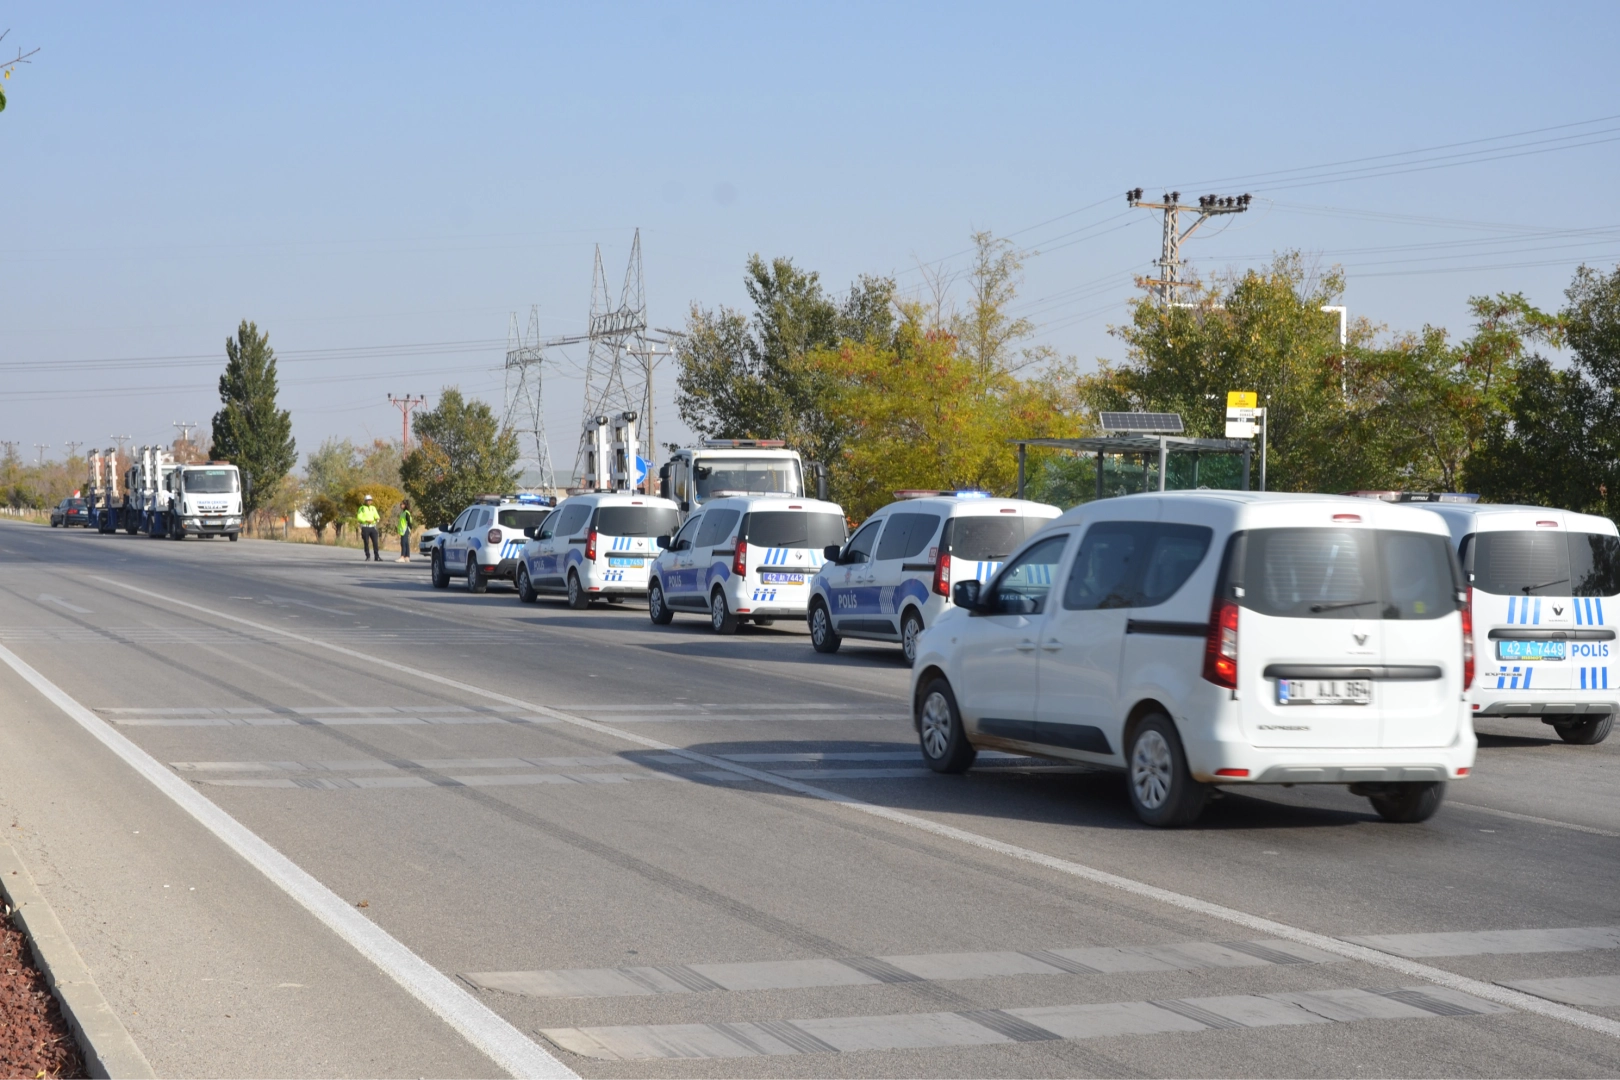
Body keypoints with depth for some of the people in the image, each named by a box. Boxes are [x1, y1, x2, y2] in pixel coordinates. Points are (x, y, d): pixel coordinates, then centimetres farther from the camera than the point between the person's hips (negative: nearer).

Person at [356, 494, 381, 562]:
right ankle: (368, 557, 5)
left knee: (375, 542, -5)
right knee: (366, 543, -3)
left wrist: (377, 518, -18)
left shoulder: (373, 508, 12)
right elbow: (359, 518, -9)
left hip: (372, 527, 3)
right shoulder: (361, 508, -1)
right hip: (365, 527, -3)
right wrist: (366, 520, -21)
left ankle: (377, 557, -5)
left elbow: (376, 516, 7)